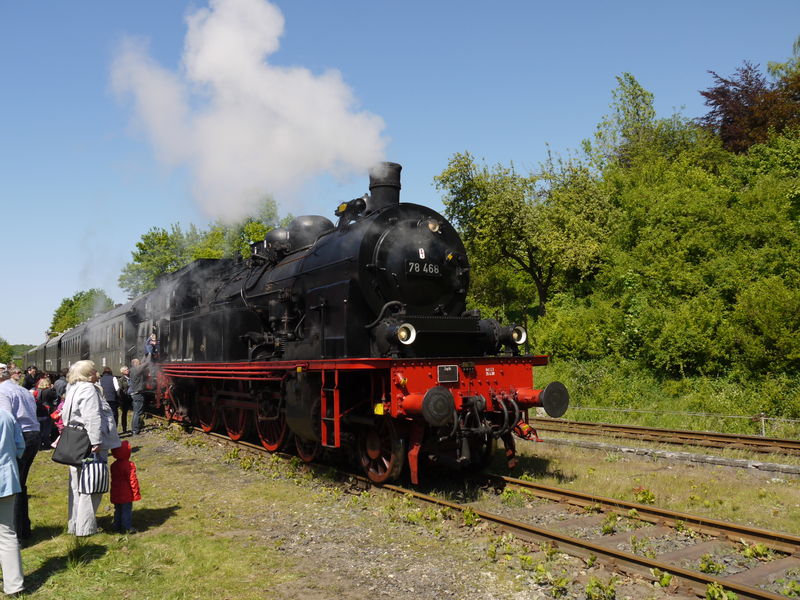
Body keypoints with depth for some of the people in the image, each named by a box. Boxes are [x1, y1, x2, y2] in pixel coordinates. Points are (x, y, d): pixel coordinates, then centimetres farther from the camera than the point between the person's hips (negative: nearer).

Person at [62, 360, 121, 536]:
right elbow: (92, 418, -22)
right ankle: (85, 527, 2)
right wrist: (96, 442, -24)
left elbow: (67, 416, 22)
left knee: (78, 486, 17)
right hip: (88, 444, -10)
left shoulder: (74, 389, 18)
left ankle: (75, 525, 26)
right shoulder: (88, 390, -14)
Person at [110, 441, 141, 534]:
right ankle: (126, 527, 2)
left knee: (118, 510, 16)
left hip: (116, 494, 7)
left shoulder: (114, 465, 5)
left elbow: (113, 479, 14)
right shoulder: (129, 465, -19)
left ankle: (117, 526, 21)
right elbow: (132, 479, -17)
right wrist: (136, 492, -8)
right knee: (127, 510, 1)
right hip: (126, 494, -7)